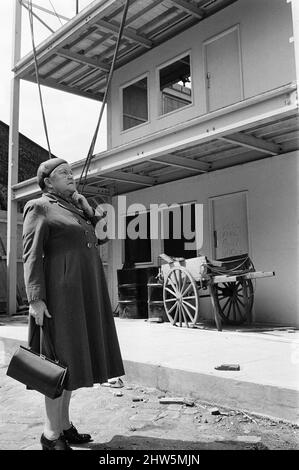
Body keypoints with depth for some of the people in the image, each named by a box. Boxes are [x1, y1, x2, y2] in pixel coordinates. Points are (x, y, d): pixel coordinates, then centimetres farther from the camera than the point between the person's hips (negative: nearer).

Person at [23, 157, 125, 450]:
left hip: (85, 293, 8)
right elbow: (31, 255, -10)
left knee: (74, 357, 12)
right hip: (61, 291, -8)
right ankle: (51, 434, 6)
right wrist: (35, 298, -19)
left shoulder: (76, 207, 22)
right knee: (61, 359, -5)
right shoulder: (39, 207, -2)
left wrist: (78, 197, 16)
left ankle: (64, 424, 23)